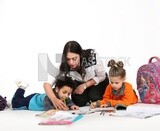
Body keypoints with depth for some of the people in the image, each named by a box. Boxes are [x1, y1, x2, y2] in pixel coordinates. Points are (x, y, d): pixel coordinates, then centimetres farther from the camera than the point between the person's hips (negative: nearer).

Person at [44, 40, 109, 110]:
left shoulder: (92, 56, -35)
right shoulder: (64, 66, -30)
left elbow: (102, 77, -19)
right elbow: (47, 84, -35)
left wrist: (84, 86, -27)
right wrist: (54, 100, -53)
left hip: (99, 81, -2)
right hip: (80, 82, 2)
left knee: (94, 97, -27)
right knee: (78, 102, -21)